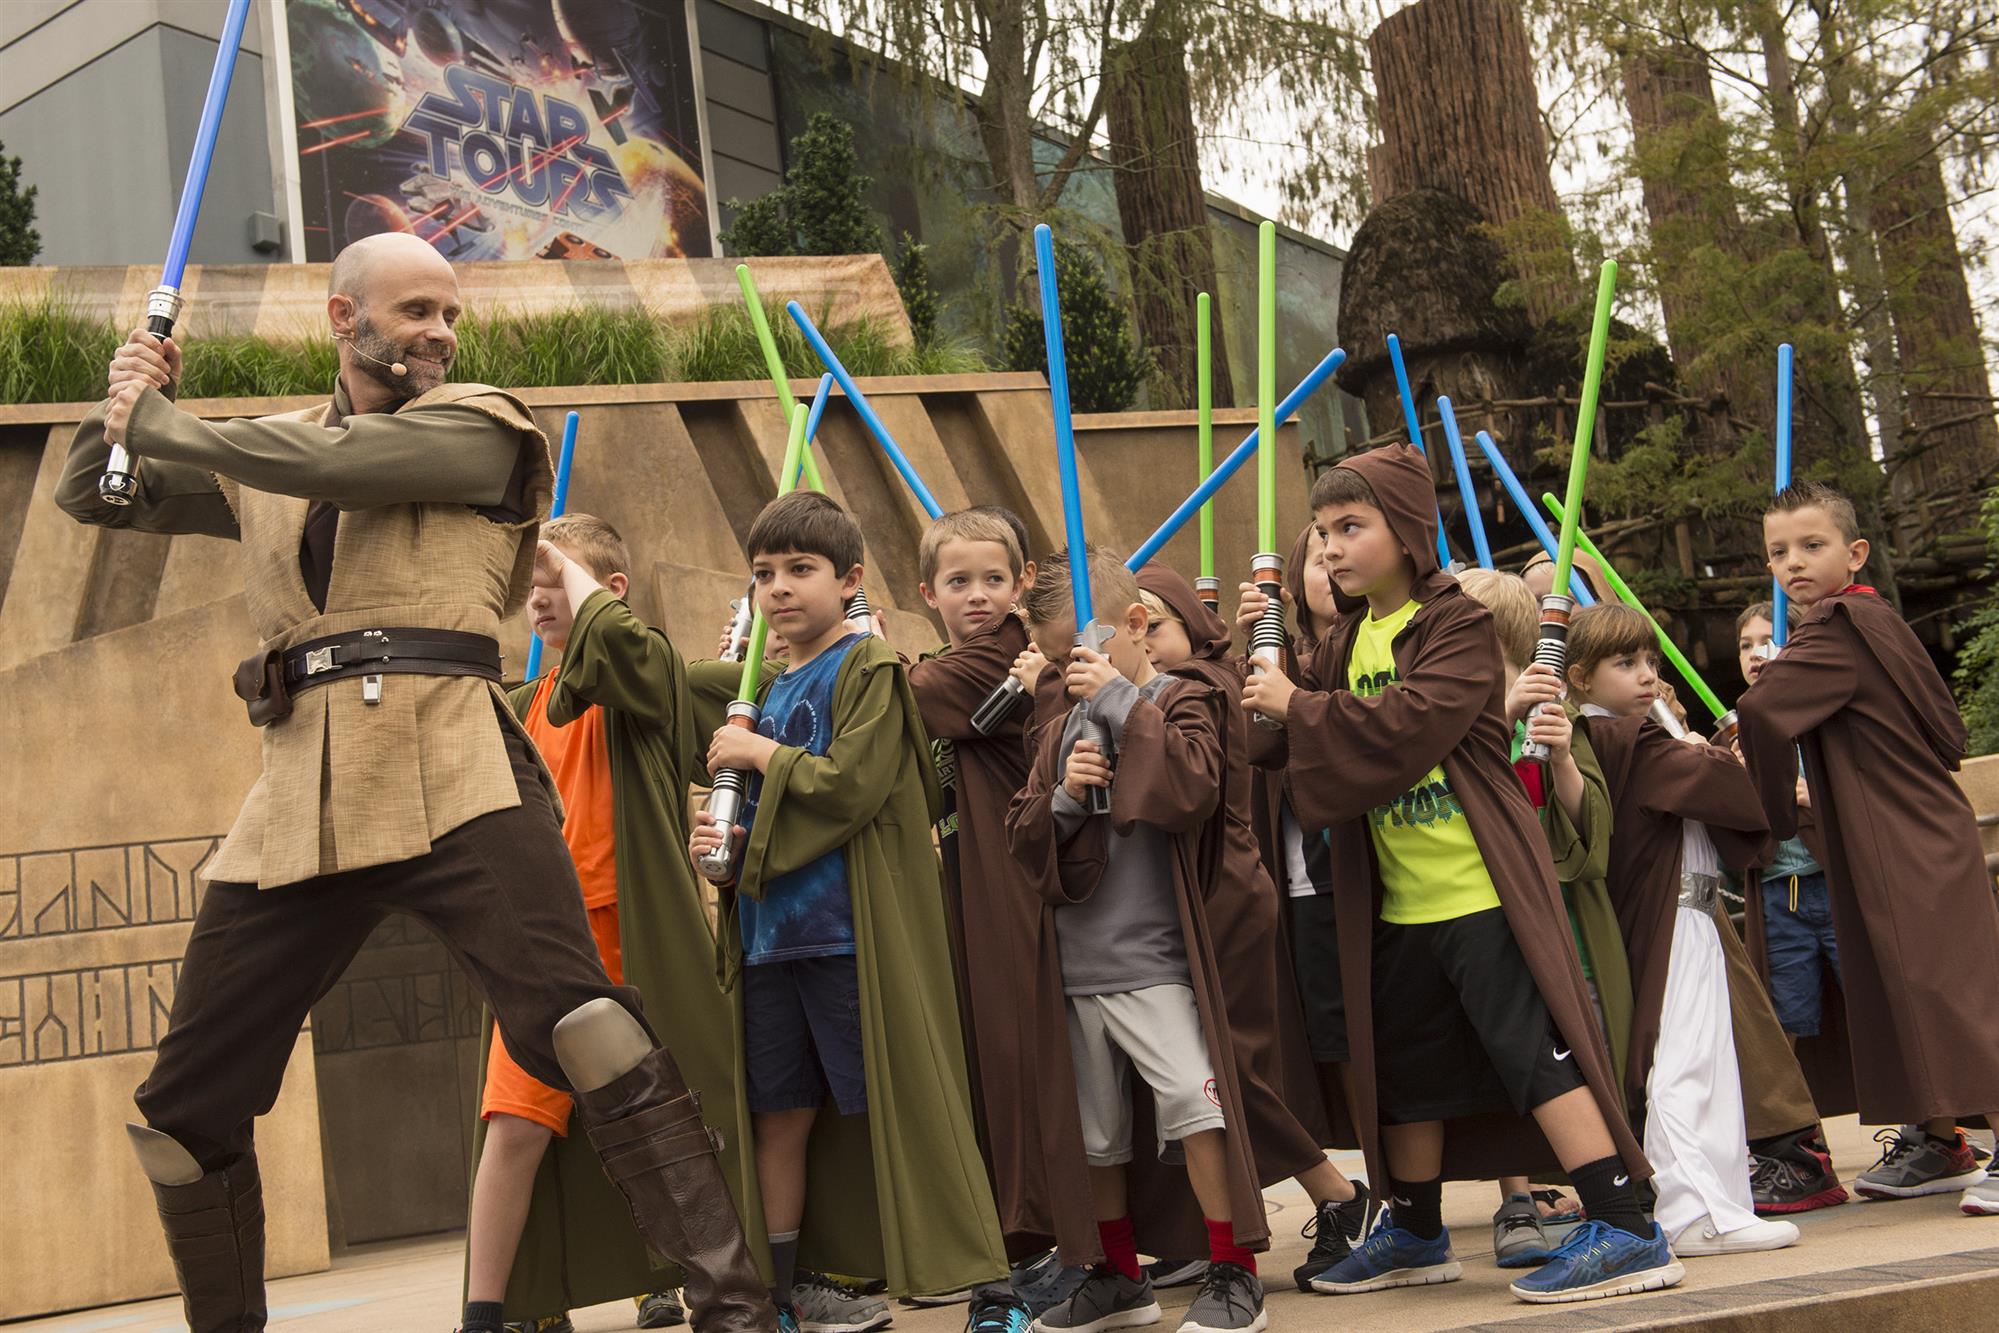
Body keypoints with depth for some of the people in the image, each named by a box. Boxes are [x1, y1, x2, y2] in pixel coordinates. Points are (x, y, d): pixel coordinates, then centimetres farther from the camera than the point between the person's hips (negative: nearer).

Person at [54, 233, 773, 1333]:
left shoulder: (479, 425, 8)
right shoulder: (260, 454, 23)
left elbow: (327, 460, -8)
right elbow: (92, 497, 29)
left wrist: (151, 418, 4)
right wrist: (128, 404, 8)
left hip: (449, 773, -5)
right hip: (301, 791, 5)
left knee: (577, 1024, -23)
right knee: (188, 1099, 9)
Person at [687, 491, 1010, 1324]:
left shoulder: (869, 670, -5)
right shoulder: (766, 688, 16)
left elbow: (851, 786, -18)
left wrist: (763, 755, -7)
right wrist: (720, 839, 1)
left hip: (852, 934, -7)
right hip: (771, 935, 7)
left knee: (892, 1109, -3)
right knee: (781, 1115, 12)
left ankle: (969, 1277, 6)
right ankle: (782, 1285, 25)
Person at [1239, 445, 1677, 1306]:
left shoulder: (1456, 623, -11)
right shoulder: (1349, 637, 13)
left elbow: (1414, 720, -25)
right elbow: (1323, 730, 13)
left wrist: (1301, 709, -18)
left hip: (1479, 889, -9)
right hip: (1399, 902, 9)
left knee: (1536, 1052, -9)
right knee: (1403, 1069, 18)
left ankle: (1626, 1234, -2)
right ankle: (1416, 1235, 34)